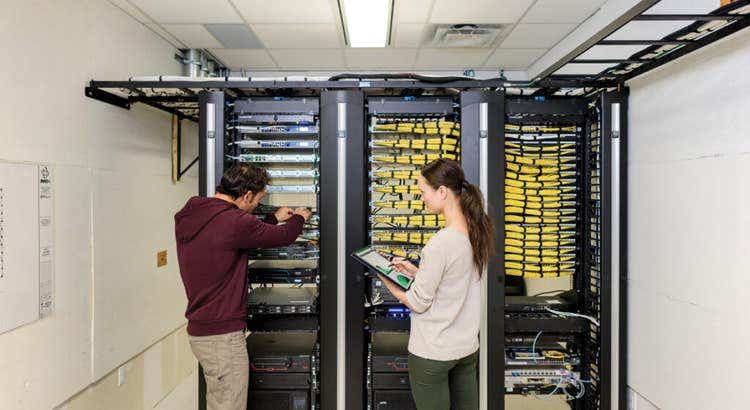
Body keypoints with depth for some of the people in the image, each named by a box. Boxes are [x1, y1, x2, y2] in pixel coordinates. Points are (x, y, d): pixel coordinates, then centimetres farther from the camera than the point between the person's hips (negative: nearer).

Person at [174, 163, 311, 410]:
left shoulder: (189, 217, 5)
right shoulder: (232, 222, -23)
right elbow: (283, 237, -10)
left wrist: (275, 218, 27)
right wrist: (299, 218, 11)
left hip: (200, 329, 9)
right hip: (223, 335, -9)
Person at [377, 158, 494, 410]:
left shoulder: (440, 243, -26)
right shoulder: (477, 233, -2)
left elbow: (417, 303, -17)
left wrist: (384, 278, -4)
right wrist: (415, 272, 6)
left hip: (433, 354, -7)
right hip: (468, 347, 8)